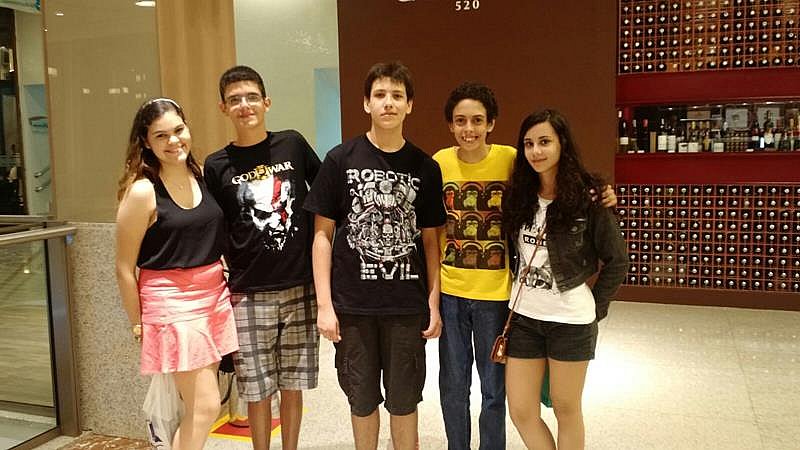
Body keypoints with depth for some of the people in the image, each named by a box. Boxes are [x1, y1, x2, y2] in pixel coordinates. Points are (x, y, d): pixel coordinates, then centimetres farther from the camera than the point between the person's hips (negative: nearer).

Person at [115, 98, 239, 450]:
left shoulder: (202, 176, 4)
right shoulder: (142, 191, -13)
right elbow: (125, 268, -7)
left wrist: (224, 275, 10)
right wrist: (138, 324, -2)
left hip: (214, 296, 6)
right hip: (170, 302, -6)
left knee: (199, 404, 13)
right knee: (205, 405, -4)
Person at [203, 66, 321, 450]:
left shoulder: (293, 144, 2)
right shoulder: (216, 167, 0)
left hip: (300, 288, 1)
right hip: (250, 295, -1)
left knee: (293, 385, 12)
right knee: (257, 391, 7)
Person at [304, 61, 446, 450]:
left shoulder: (425, 167, 2)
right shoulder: (341, 160, -3)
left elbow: (429, 240, 6)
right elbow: (322, 233, -2)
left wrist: (433, 304, 2)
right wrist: (324, 303, -6)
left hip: (407, 305, 1)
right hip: (352, 305, -1)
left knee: (403, 401, 11)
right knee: (362, 399, 13)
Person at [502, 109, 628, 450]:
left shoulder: (588, 198, -10)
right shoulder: (518, 196, 3)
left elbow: (617, 261, -4)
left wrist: (595, 308, -4)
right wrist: (521, 289, 6)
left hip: (570, 320, -4)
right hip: (523, 317, 4)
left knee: (566, 410, 11)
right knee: (521, 412, 7)